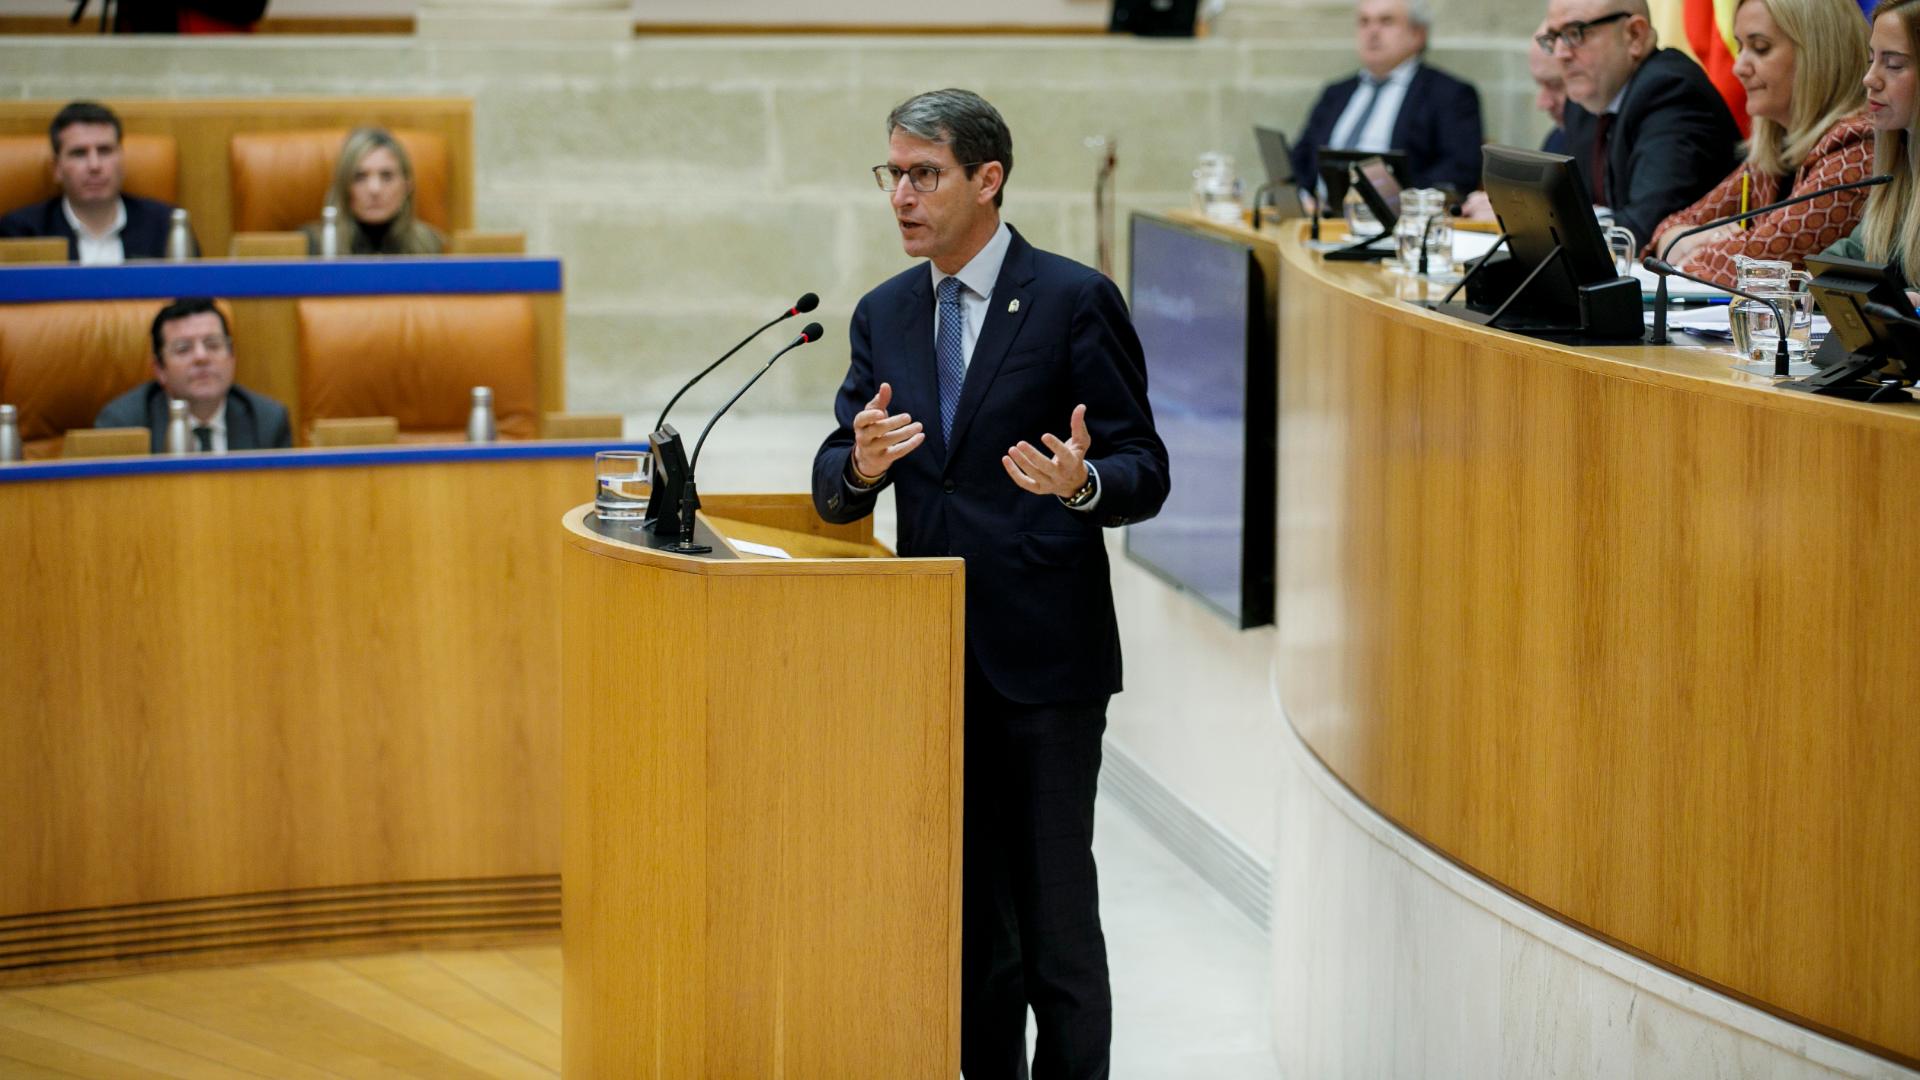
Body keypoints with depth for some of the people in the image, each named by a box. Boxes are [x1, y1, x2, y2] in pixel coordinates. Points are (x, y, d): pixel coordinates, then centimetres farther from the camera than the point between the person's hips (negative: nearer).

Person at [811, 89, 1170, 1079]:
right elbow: (834, 489, 10)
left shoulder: (1075, 301, -6)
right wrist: (859, 466, -14)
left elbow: (1144, 470, -7)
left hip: (1043, 656, -5)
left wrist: (1082, 483, -29)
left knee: (1054, 906, -3)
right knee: (966, 906, 11)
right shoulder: (884, 313, 11)